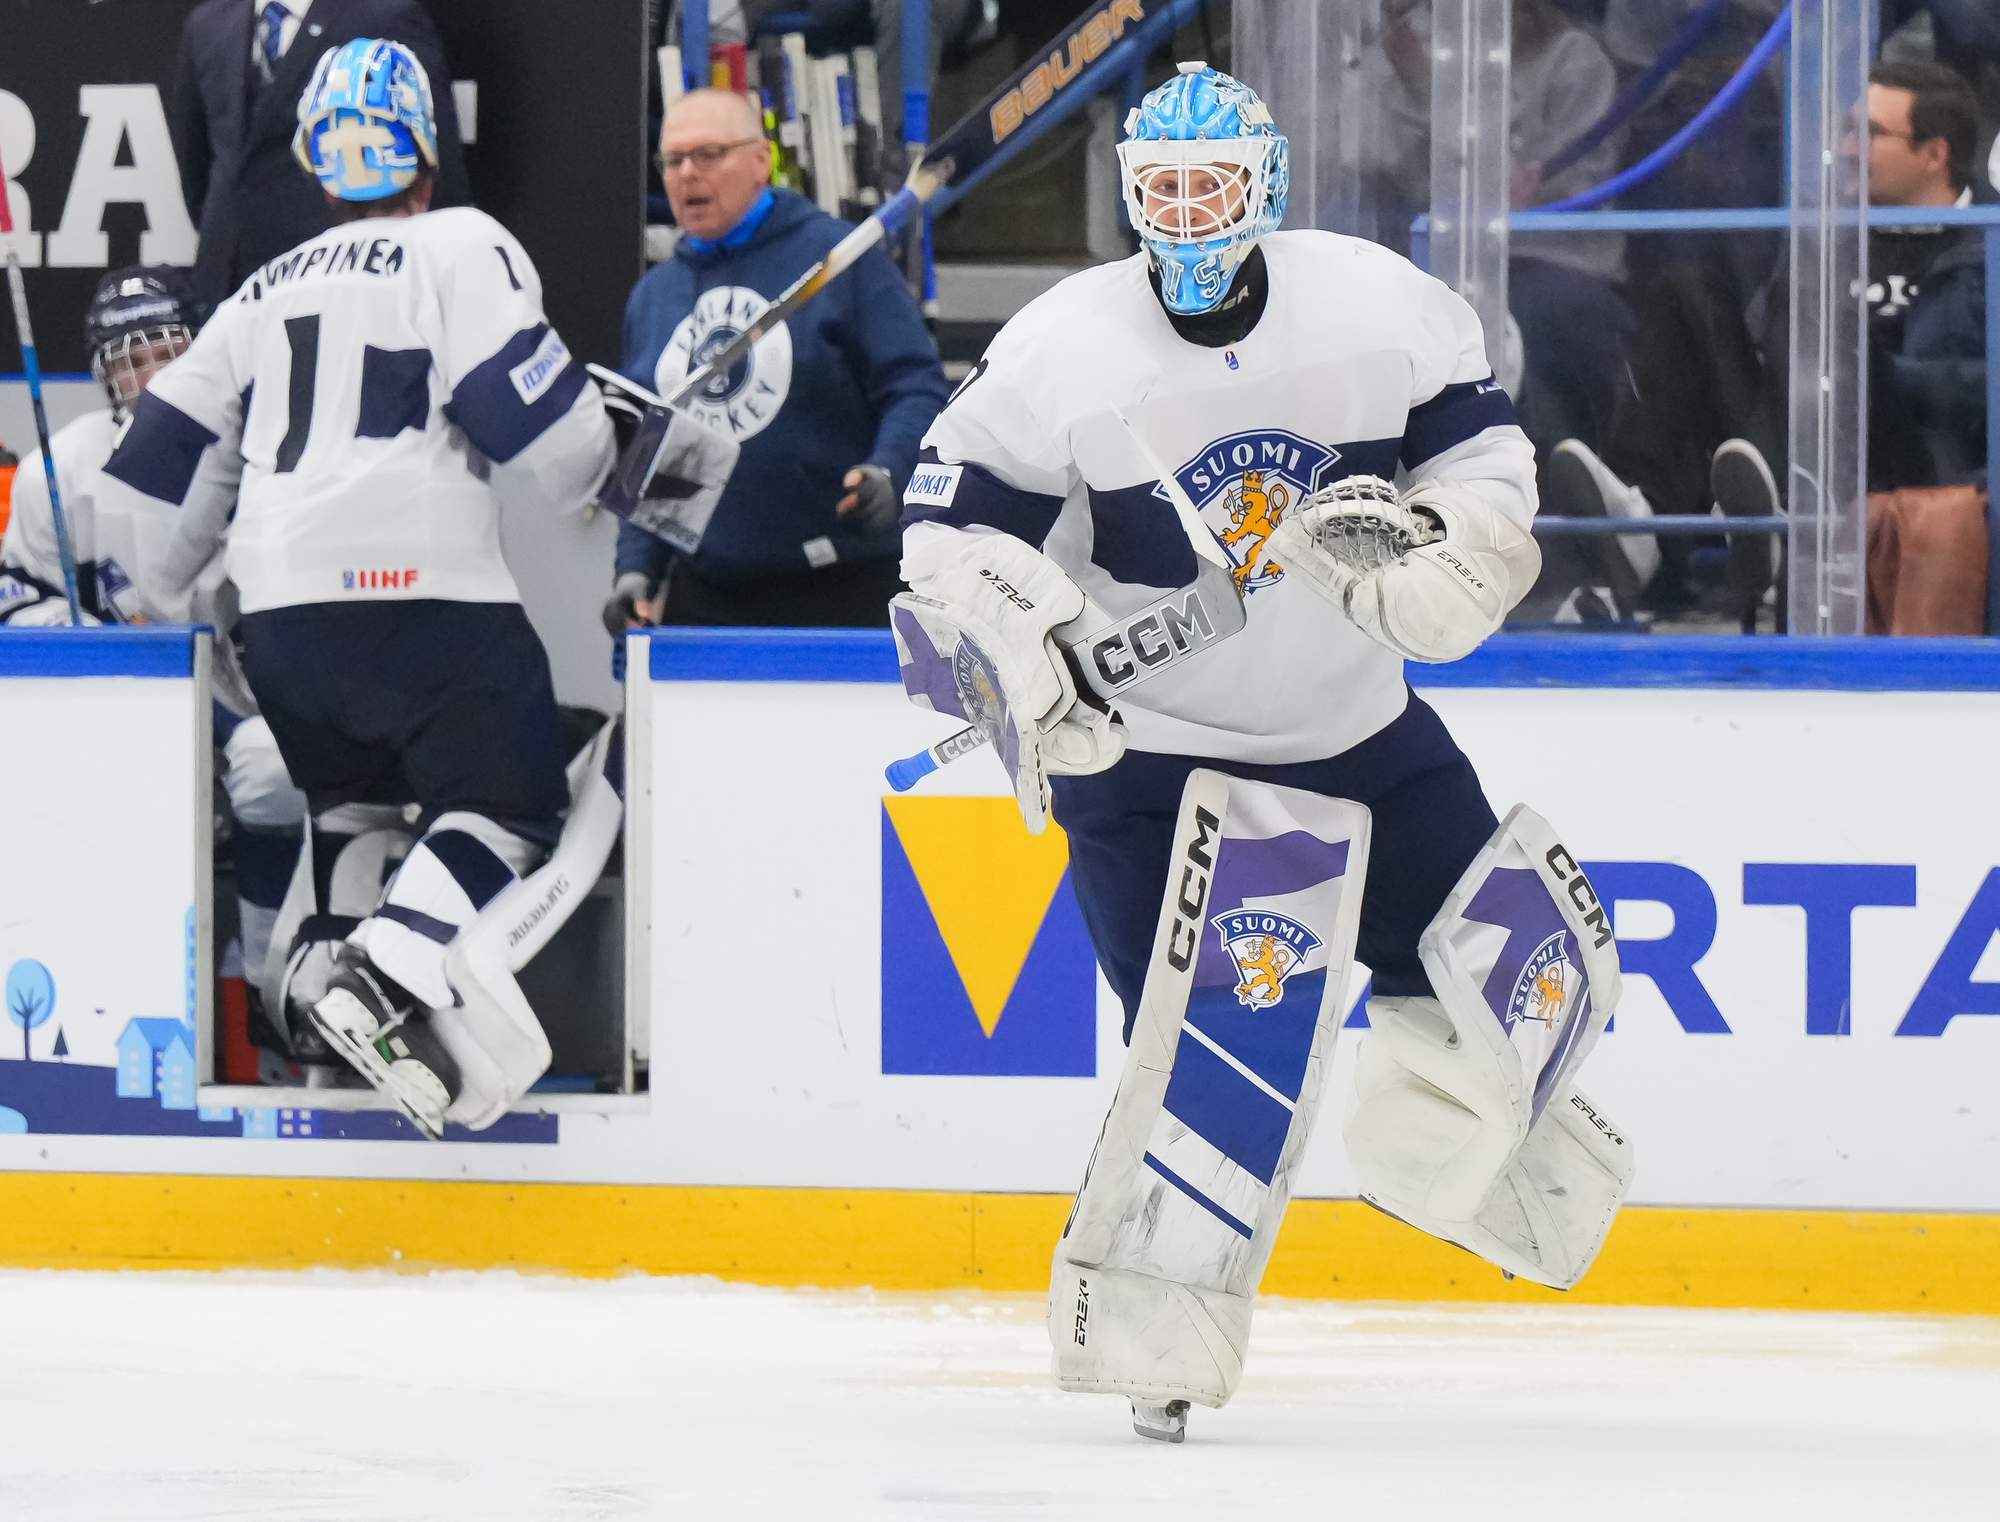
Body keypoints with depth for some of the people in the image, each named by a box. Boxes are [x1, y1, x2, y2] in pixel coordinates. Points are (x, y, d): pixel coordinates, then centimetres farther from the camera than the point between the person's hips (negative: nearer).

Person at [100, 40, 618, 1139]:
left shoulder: (268, 293, 21)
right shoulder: (459, 250, 1)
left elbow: (168, 457, 22)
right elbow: (534, 420, -8)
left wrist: (140, 601, 36)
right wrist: (600, 469, 14)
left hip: (280, 614, 7)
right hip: (425, 593, -7)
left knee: (353, 797, 28)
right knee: (515, 807, -3)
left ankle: (311, 965, 17)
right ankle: (390, 976, -25)